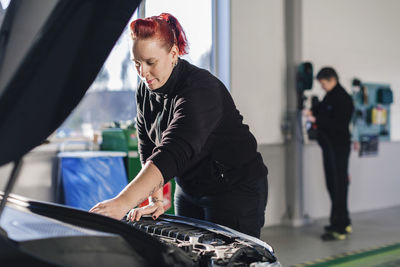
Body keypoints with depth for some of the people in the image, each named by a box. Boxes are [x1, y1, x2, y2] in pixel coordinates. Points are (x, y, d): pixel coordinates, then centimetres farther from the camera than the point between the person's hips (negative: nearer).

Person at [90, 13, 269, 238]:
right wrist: (157, 200, -11)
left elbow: (174, 153, -42)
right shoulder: (146, 90, -1)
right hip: (190, 192, 8)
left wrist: (124, 202, -51)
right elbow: (148, 150, 1)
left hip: (238, 191, -7)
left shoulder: (200, 89, -29)